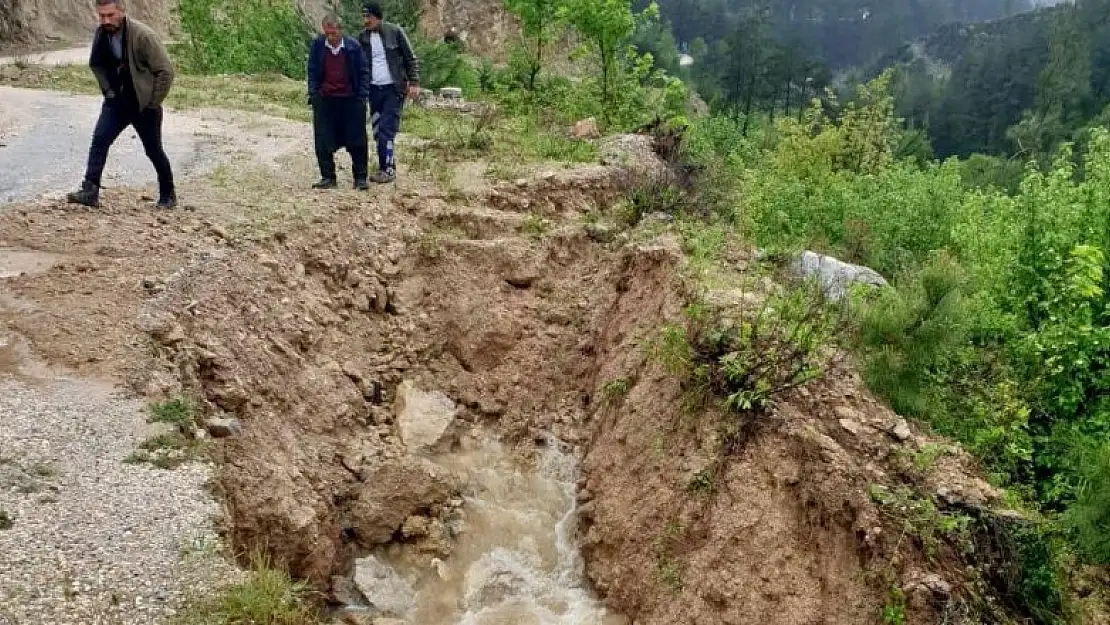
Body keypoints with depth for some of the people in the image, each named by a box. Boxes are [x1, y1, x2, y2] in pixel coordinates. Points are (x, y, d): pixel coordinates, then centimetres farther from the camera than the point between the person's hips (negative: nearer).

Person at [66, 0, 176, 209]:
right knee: (99, 139, -10)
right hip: (116, 101, 5)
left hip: (144, 104, -5)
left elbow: (165, 70, -19)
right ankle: (90, 191, -10)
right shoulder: (101, 34, -3)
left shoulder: (142, 35, -21)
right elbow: (95, 64, 17)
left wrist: (153, 104, -16)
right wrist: (107, 89, 6)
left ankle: (168, 195, 24)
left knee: (154, 150, 6)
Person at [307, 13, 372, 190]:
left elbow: (364, 71, 1)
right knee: (324, 143, 2)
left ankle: (360, 178, 9)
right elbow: (312, 72, 8)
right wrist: (313, 94, 0)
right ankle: (327, 177, 12)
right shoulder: (317, 45, 1)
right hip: (325, 101, 2)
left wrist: (363, 96, -6)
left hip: (351, 100, -2)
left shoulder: (353, 46, -4)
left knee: (357, 142, 1)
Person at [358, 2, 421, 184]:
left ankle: (388, 169, -7)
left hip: (393, 89, -5)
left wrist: (414, 83, -9)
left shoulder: (395, 31, -3)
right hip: (374, 89, 5)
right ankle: (386, 166, 14)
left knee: (386, 130, -12)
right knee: (377, 131, 5)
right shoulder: (363, 37, 8)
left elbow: (411, 58, 0)